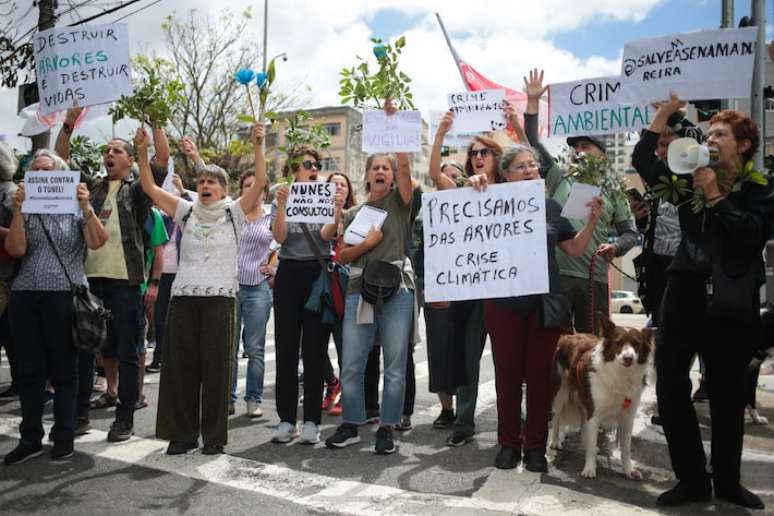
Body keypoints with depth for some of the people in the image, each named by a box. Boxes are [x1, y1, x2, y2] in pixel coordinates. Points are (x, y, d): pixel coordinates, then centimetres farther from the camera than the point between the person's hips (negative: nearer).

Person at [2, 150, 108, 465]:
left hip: (64, 295, -3)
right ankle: (30, 438, 16)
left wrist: (87, 208, -20)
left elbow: (97, 242, -9)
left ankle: (64, 436, 14)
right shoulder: (26, 210, 12)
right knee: (29, 369, 6)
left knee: (63, 368, 3)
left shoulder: (75, 210, 5)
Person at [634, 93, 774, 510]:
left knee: (727, 393, 8)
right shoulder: (691, 178, 8)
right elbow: (643, 161, 3)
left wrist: (716, 198, -15)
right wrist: (663, 115, -1)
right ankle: (692, 478, 13)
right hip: (685, 292, 3)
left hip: (731, 301, -3)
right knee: (669, 385, -1)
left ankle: (727, 480, 26)